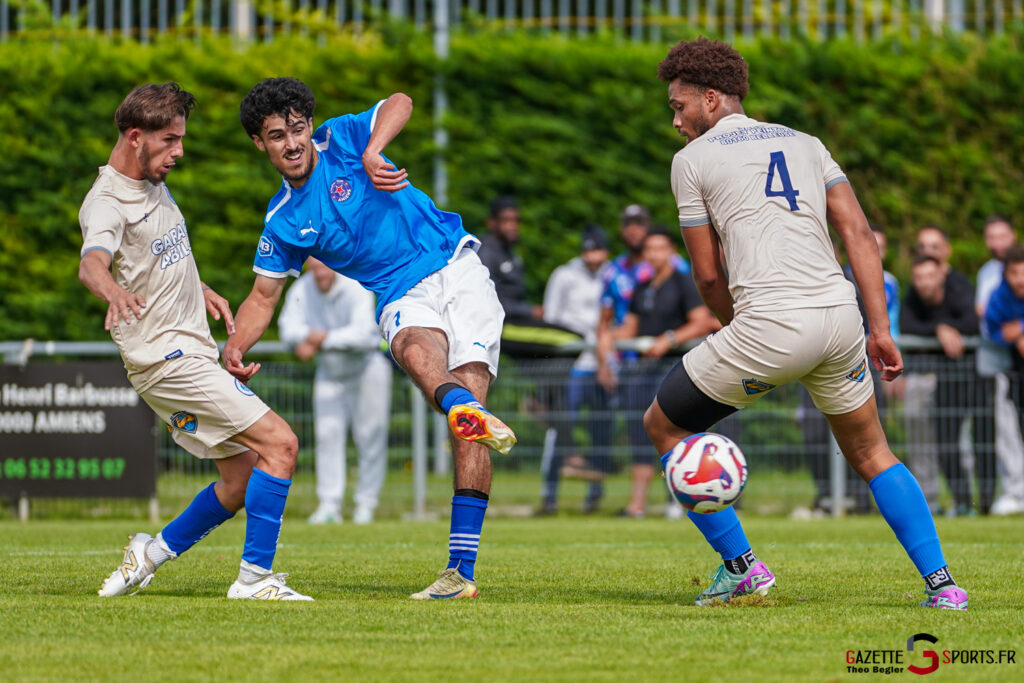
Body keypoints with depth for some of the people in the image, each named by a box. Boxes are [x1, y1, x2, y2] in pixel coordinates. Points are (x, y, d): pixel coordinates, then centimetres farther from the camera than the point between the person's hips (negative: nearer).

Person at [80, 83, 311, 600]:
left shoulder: (154, 184, 12)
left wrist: (200, 290, 18)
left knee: (241, 480, 9)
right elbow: (92, 262, -39)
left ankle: (153, 553, 21)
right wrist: (113, 290, -61)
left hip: (191, 353, 10)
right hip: (165, 357, -10)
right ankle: (255, 577, -14)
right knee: (278, 444, -17)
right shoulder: (106, 203, -17)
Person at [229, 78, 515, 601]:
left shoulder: (338, 140, 1)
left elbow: (399, 104, -14)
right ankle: (466, 410, -71)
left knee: (467, 390, -20)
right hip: (403, 298, 2)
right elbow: (264, 294, 15)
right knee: (414, 349, -35)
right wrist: (235, 347, -3)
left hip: (457, 269, -2)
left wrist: (372, 153, -32)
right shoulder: (283, 221, 8)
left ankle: (462, 568, -23)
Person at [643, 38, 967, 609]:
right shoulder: (804, 143, 21)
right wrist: (881, 329, 10)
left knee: (665, 426, 15)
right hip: (839, 315, 5)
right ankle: (941, 583, 10)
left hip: (770, 324, -5)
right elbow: (859, 234, 11)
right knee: (871, 453, 22)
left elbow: (708, 273, 8)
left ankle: (740, 565, 11)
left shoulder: (692, 159, 8)